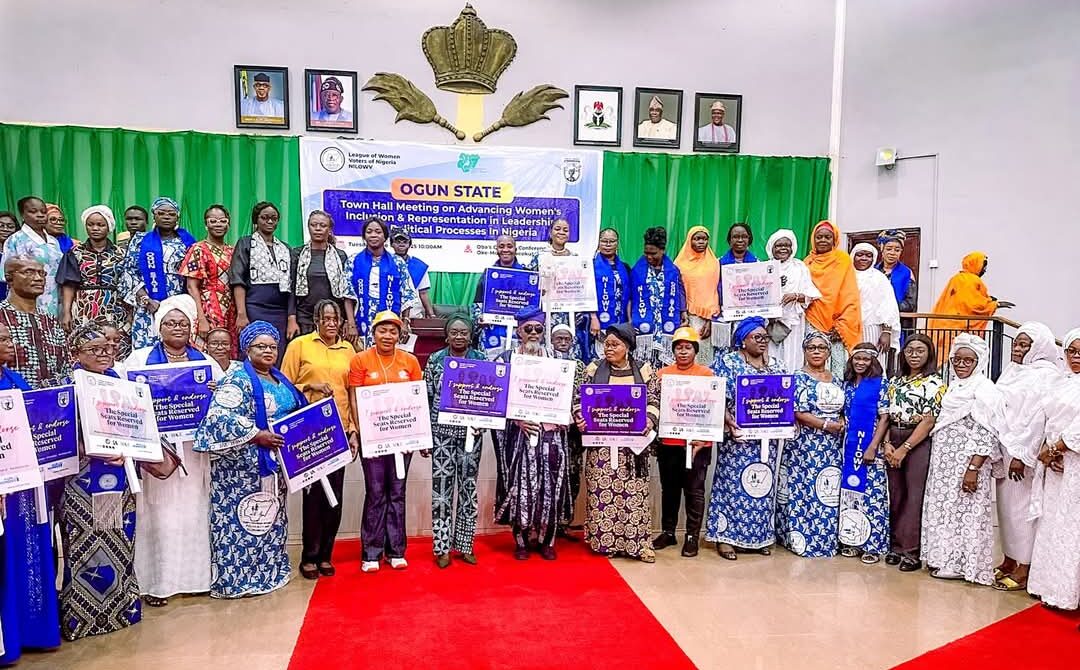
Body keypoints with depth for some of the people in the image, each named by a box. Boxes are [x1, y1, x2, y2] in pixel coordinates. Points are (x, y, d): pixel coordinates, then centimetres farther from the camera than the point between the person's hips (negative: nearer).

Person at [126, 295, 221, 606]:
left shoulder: (206, 362, 13)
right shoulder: (140, 358, 6)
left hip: (195, 448, 3)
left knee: (193, 511, 6)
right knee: (159, 513, -2)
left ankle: (193, 574, 17)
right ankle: (155, 581, 6)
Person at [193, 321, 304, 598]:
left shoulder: (280, 379, 14)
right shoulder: (237, 379, -12)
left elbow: (296, 410, 24)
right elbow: (220, 417, -24)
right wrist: (257, 435, -25)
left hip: (275, 462, 9)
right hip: (245, 464, -8)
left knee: (270, 517, 15)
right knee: (245, 518, -5)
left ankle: (269, 570, 26)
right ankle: (240, 577, 4)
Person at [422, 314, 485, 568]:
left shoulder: (481, 360, 3)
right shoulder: (435, 360, 1)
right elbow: (426, 397, 3)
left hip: (471, 431, 1)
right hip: (442, 432, -1)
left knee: (468, 486, 7)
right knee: (441, 487, 0)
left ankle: (465, 544, 18)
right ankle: (442, 547, 10)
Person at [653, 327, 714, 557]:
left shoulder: (706, 374, 0)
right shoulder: (663, 373, 7)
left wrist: (703, 437, -12)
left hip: (697, 443, -3)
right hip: (668, 442, 3)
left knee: (694, 490, 4)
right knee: (669, 489, 12)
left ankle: (692, 536, 12)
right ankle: (668, 532, 24)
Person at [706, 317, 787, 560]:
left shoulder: (776, 365, 12)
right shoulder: (728, 362, -3)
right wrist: (729, 423, -22)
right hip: (738, 435, -5)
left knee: (762, 484, 9)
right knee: (732, 483, -3)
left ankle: (760, 535, 20)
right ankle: (725, 536, 4)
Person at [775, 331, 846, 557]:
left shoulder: (836, 381, 15)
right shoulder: (798, 378, -4)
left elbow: (842, 411, 18)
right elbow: (797, 412, -13)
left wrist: (841, 424, -4)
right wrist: (826, 425, -17)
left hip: (832, 446, 6)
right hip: (805, 444, -6)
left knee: (828, 492, 7)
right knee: (804, 491, -4)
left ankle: (827, 537, 16)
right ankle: (801, 538, 3)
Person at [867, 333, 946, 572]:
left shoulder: (935, 383, -3)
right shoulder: (895, 382, 13)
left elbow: (929, 421, -11)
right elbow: (885, 416, 9)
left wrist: (904, 449, -13)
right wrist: (886, 444, -5)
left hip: (920, 443, -5)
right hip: (894, 442, 5)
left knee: (915, 496, -4)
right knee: (896, 495, 8)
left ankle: (912, 550, 4)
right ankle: (896, 545, 16)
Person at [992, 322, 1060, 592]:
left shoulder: (1045, 376, -10)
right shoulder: (1013, 373, 15)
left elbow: (1037, 418, -17)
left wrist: (1022, 455, -21)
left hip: (1025, 455, -7)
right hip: (1005, 452, 7)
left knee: (1022, 508, -3)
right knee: (1005, 506, 11)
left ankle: (1023, 570, 6)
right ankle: (1009, 562, 22)